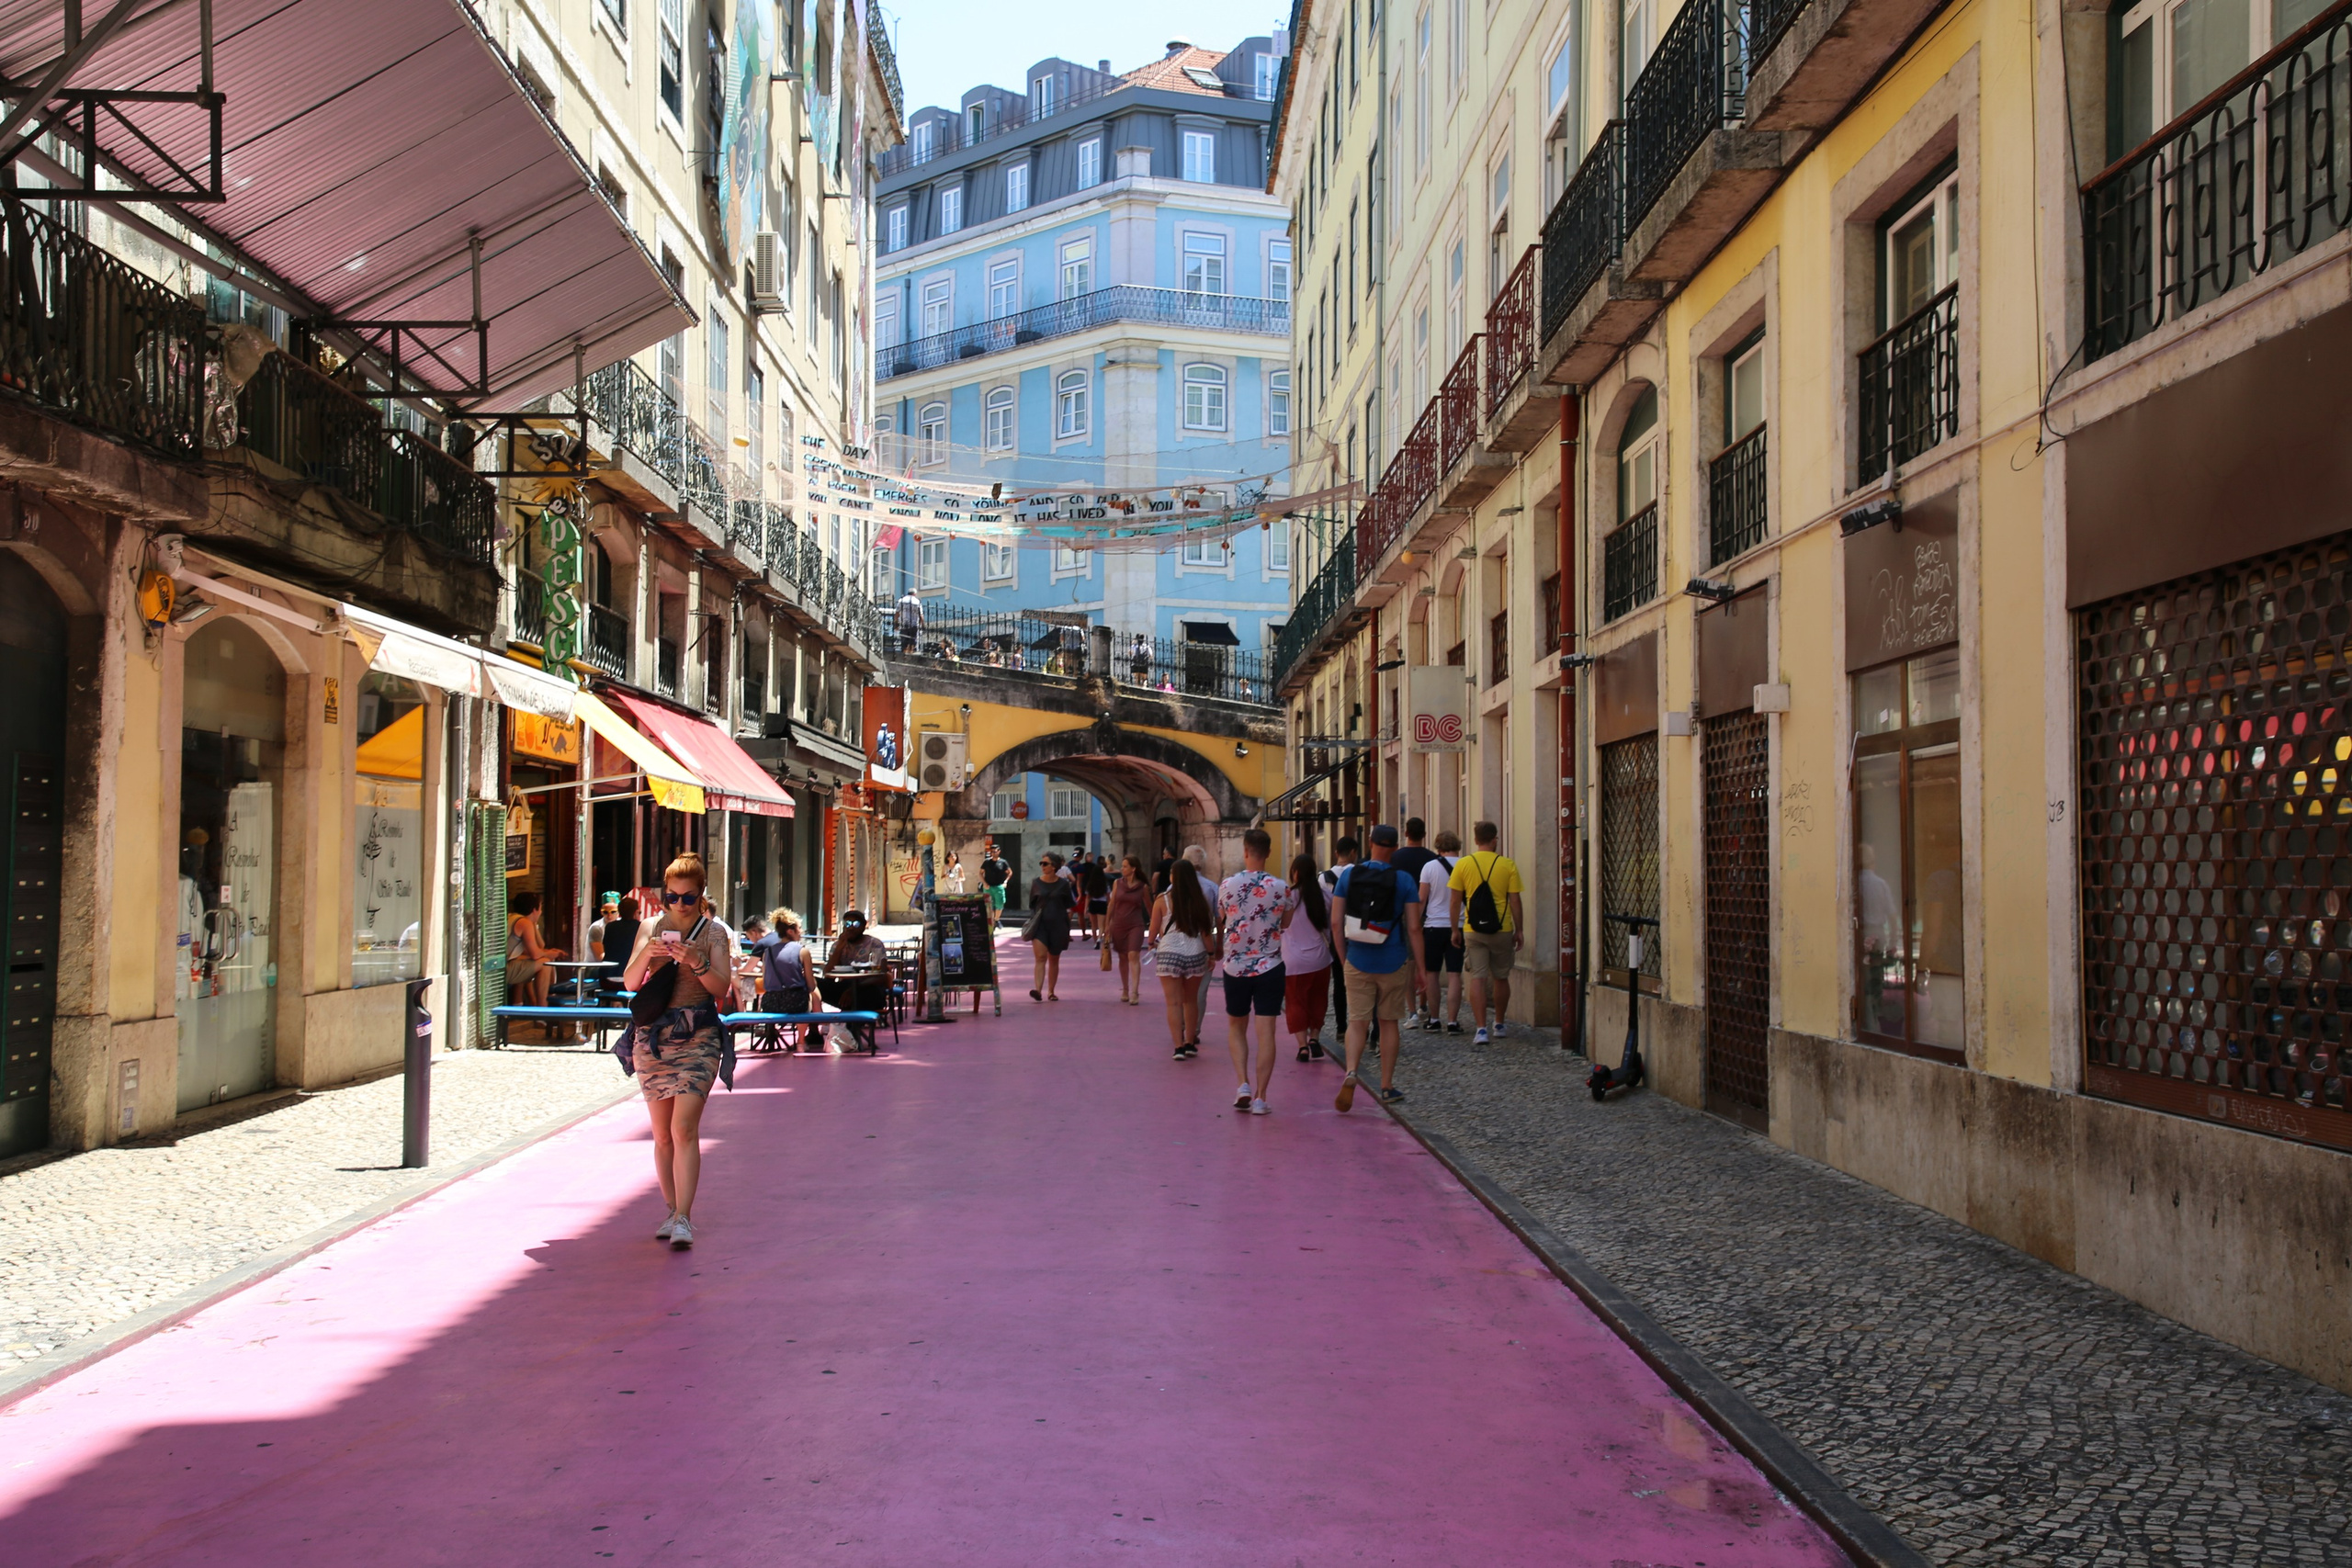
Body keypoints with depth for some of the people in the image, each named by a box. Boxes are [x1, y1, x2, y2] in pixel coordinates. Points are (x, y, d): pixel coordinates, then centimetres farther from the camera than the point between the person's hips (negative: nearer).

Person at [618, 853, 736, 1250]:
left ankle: (683, 1219, -17)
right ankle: (673, 1211, 20)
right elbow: (630, 982, 1)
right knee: (662, 1134, 9)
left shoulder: (713, 934, 1)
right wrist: (646, 955, -18)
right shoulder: (650, 928, 8)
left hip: (698, 1037, -3)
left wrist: (696, 962, -25)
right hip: (652, 1037, 3)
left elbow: (722, 987, -7)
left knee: (684, 1128, -14)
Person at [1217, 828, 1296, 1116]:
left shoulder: (1229, 885, -7)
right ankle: (1260, 1097, 0)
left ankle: (1243, 1084, 0)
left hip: (1235, 967, 0)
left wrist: (1219, 950, 28)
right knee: (1265, 1032, 2)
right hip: (1270, 967, 0)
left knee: (1236, 1028, 16)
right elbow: (1286, 924, 8)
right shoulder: (1281, 888, -7)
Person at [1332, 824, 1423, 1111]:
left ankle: (1350, 1072, -22)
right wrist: (1419, 968, -2)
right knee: (1388, 1022, 12)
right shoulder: (1403, 881, -6)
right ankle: (1386, 1086, 17)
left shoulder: (1348, 875, -1)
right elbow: (1413, 928, -8)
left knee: (1357, 1022, 3)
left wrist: (1342, 957, 10)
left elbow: (1336, 921, -1)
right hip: (1393, 963, -1)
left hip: (1358, 961, 1)